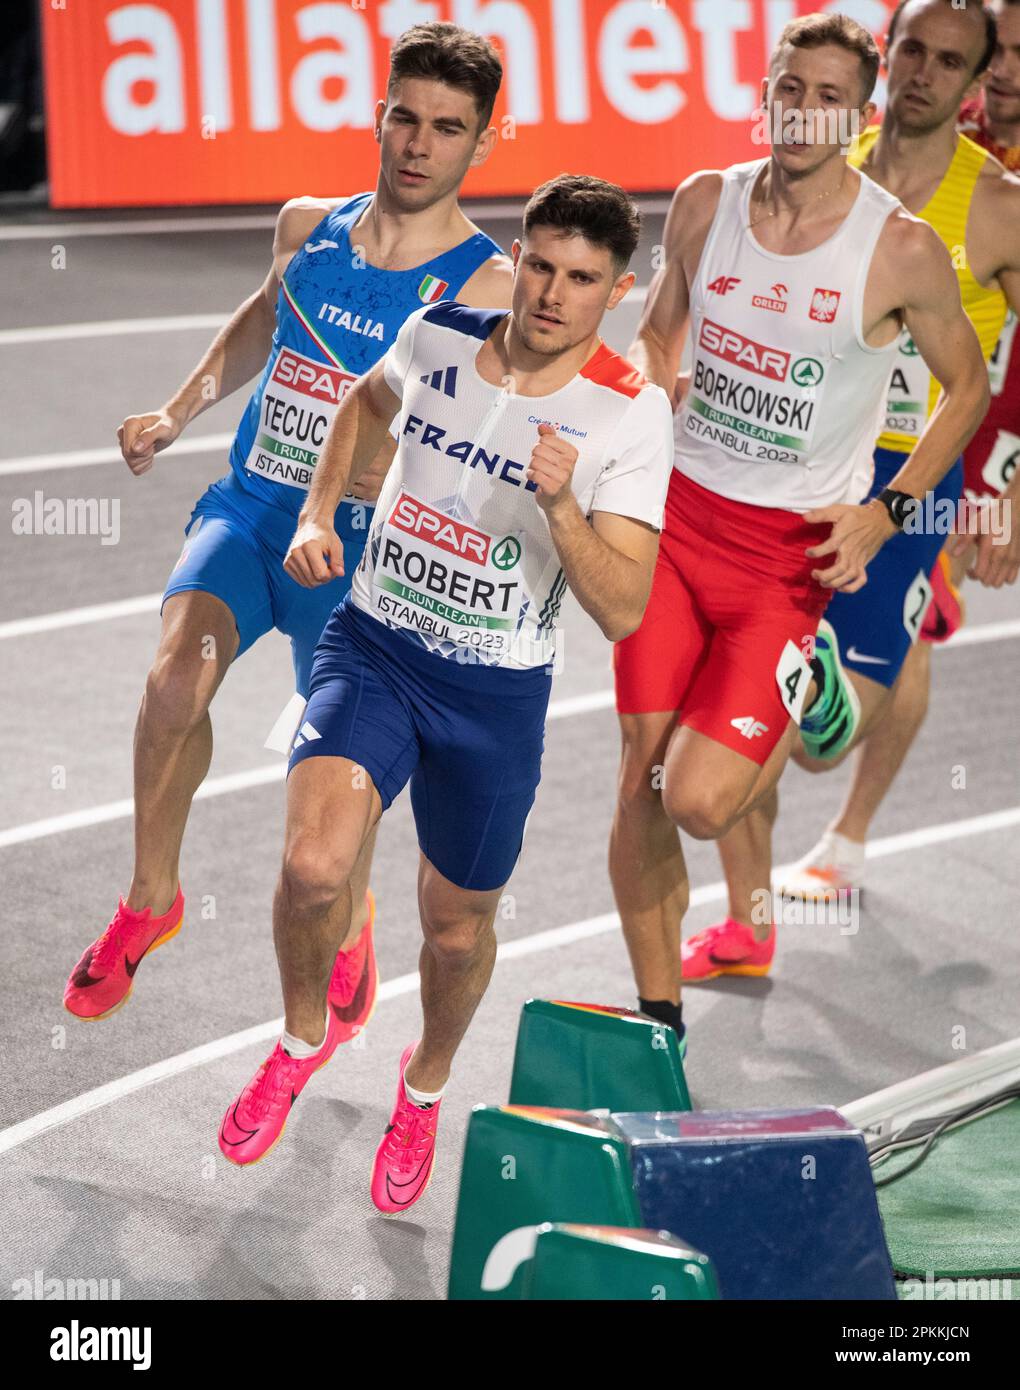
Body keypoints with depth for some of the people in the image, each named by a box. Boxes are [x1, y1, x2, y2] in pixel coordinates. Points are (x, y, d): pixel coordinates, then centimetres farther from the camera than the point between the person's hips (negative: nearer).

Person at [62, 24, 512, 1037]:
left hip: (356, 548, -2)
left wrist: (405, 468, -32)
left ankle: (348, 926, 39)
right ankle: (150, 899, -5)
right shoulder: (308, 226, 4)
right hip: (247, 507, 3)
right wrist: (177, 413, 20)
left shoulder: (486, 287, -11)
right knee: (179, 675, -25)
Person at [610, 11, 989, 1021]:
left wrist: (885, 513, -7)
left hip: (794, 549, -3)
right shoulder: (705, 203, 0)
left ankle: (803, 708, 21)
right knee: (640, 785, -1)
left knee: (698, 801, -15)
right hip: (678, 516, 3)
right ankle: (657, 1019, 17)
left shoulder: (901, 248, -11)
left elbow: (969, 386, 2)